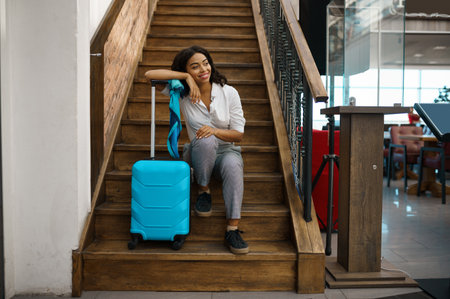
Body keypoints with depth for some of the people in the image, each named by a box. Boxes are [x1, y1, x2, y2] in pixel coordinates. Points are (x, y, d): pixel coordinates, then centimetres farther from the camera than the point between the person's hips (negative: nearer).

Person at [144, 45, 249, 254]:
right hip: (199, 154, 0)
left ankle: (232, 229, -31)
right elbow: (150, 75, -14)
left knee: (233, 165, -37)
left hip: (227, 151, 0)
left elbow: (238, 134, -5)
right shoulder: (181, 92, -3)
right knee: (206, 140, -36)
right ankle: (203, 191, -13)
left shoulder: (228, 93, -5)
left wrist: (215, 131, -26)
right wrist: (186, 77, -18)